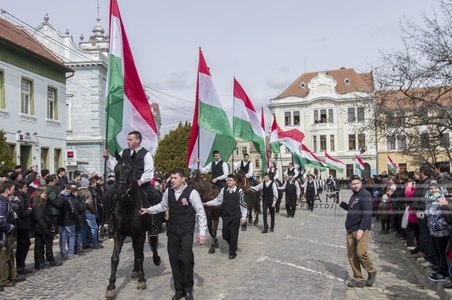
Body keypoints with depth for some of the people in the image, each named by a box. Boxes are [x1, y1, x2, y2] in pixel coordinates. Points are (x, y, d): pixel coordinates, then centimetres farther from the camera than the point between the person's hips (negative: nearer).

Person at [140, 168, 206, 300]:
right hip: (172, 231, 5)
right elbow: (163, 206, 19)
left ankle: (188, 289, 11)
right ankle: (179, 289, 26)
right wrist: (148, 210, 8)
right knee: (174, 260, 10)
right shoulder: (168, 192, 0)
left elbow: (201, 213, -11)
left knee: (186, 260, -12)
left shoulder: (192, 193, -14)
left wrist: (202, 232, -13)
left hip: (187, 232, -4)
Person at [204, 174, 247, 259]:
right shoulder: (223, 190, 0)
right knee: (225, 234, 8)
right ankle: (233, 246, 36)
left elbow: (243, 205, -6)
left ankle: (232, 252, 19)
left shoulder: (239, 191, -9)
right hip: (226, 216, 3)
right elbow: (218, 200, 5)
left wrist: (243, 217, -7)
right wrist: (207, 203, -2)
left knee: (233, 234, 3)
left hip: (235, 216, -3)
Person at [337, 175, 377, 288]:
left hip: (361, 229, -8)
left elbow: (367, 213, -17)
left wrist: (361, 229, -24)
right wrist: (341, 203, 16)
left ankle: (372, 272, 12)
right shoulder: (353, 196, 17)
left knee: (361, 253, -14)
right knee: (351, 255, 6)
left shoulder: (365, 195, -9)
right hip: (350, 230, 8)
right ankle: (359, 280, 15)